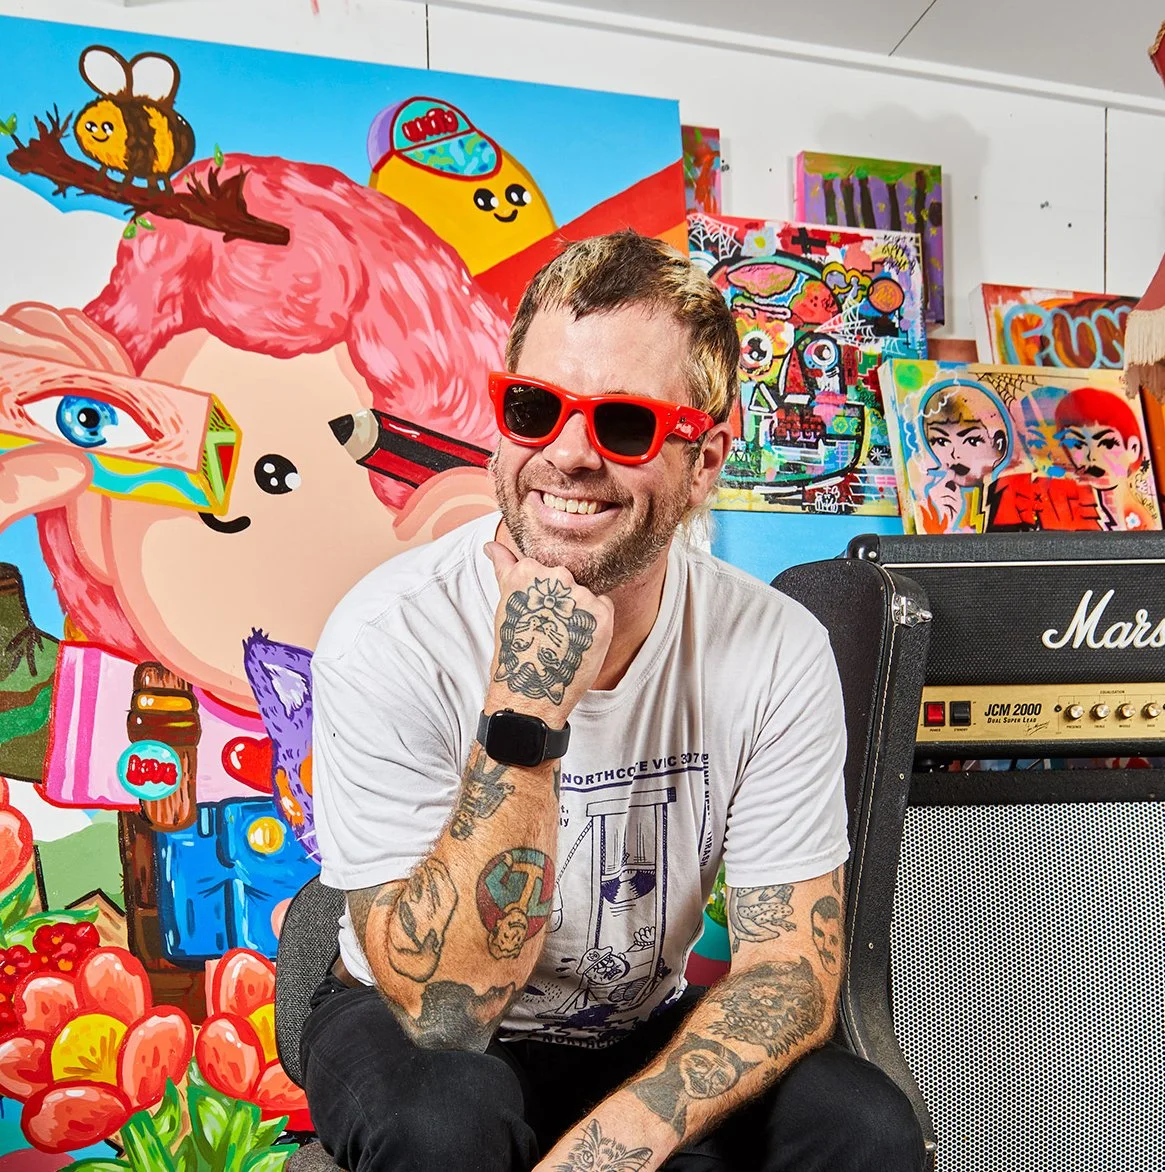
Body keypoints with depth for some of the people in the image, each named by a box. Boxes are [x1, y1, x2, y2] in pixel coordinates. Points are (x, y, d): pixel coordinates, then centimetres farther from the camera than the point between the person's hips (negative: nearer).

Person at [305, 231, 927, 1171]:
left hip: (644, 1039, 3)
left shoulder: (778, 653, -17)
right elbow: (441, 1009, -26)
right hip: (416, 1035, -2)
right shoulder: (392, 639, -25)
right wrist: (524, 718, -38)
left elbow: (791, 973, -14)